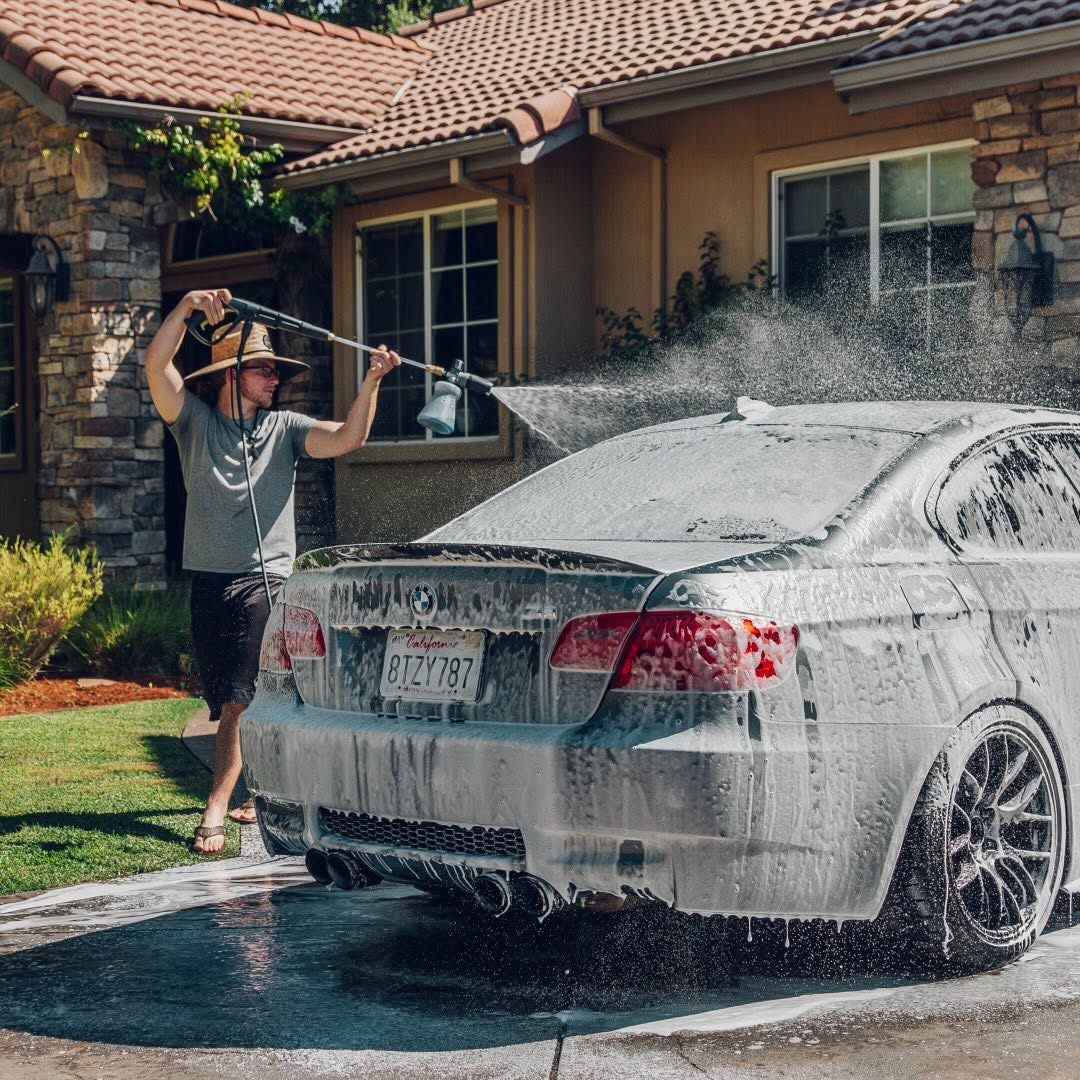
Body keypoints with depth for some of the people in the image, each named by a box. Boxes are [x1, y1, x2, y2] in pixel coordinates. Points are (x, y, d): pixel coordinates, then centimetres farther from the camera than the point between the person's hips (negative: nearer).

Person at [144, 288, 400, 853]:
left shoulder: (284, 428, 7)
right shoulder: (195, 421, 6)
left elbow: (347, 438, -7)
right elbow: (156, 364, -8)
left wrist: (371, 383, -20)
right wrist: (188, 306, -19)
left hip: (268, 580, -2)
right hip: (210, 580, 2)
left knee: (240, 702, -11)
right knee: (227, 702, 9)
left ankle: (215, 811, -10)